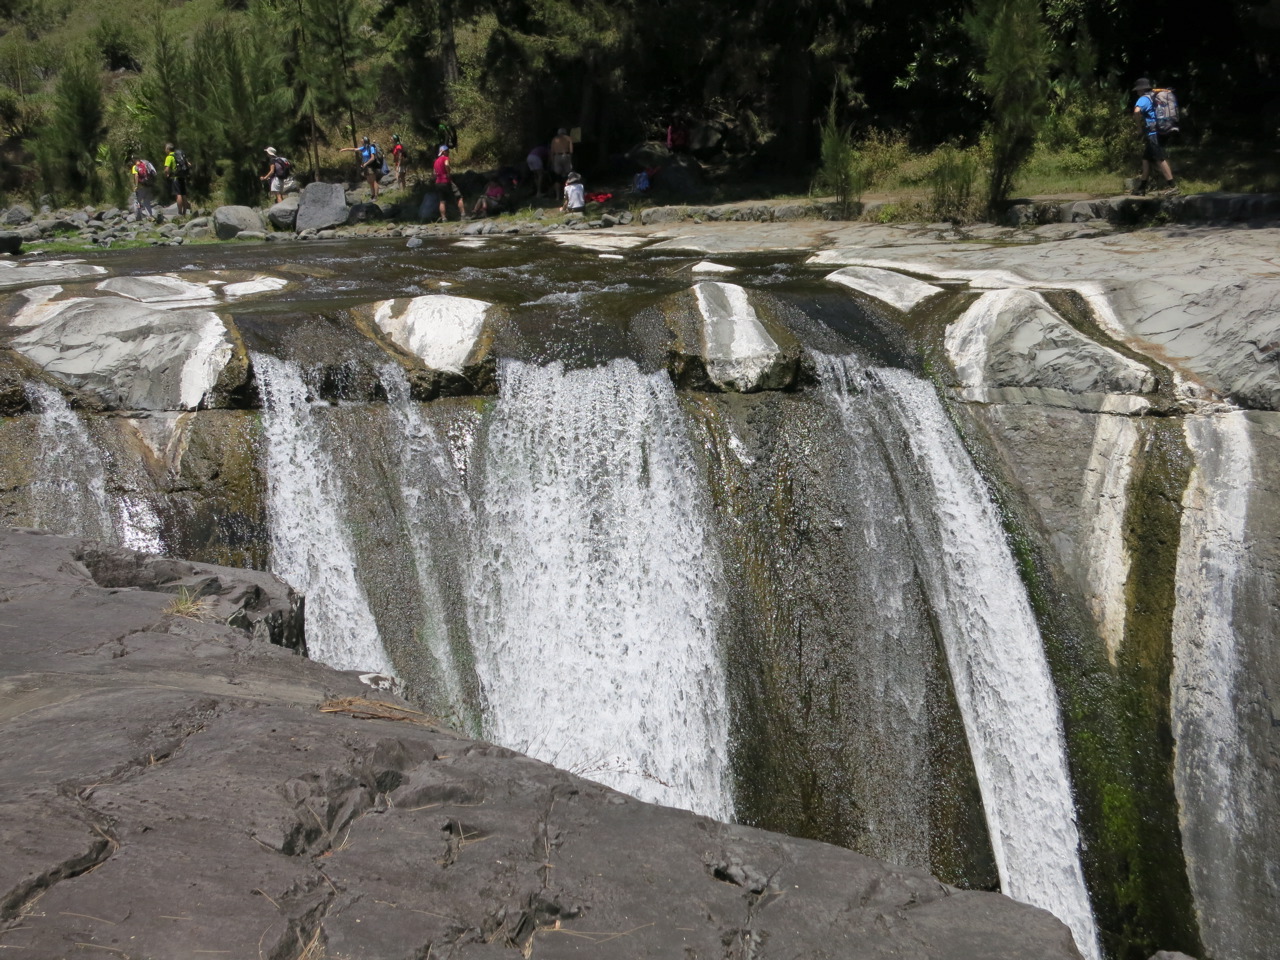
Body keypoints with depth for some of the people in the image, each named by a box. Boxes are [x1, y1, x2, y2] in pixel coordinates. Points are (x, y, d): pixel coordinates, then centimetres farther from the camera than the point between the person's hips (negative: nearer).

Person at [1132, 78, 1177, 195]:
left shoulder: (1144, 99, -9)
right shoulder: (1156, 98, 19)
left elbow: (1137, 111, -29)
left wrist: (1141, 121, -11)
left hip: (1152, 134, -10)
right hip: (1160, 132, 10)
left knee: (1160, 159, -12)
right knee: (1146, 158, 14)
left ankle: (1172, 185, -17)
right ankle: (1142, 187, 20)